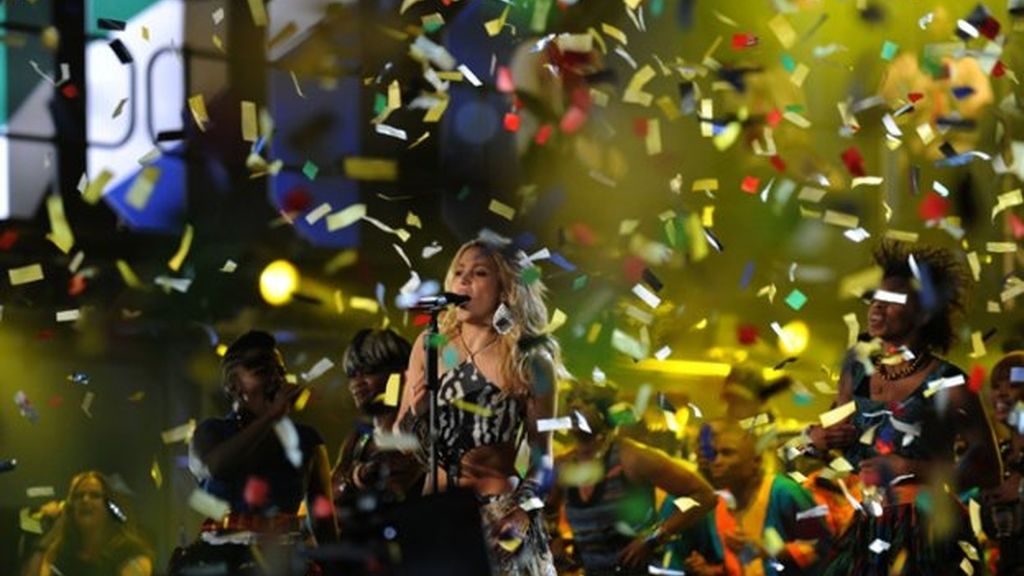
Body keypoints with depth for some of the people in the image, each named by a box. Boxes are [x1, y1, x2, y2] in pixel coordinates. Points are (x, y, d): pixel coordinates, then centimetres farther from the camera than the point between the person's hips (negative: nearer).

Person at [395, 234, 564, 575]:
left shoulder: (532, 362, -3)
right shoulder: (430, 345, 5)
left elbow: (542, 457, -1)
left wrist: (523, 509, -16)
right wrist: (416, 413, -11)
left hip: (500, 513, -3)